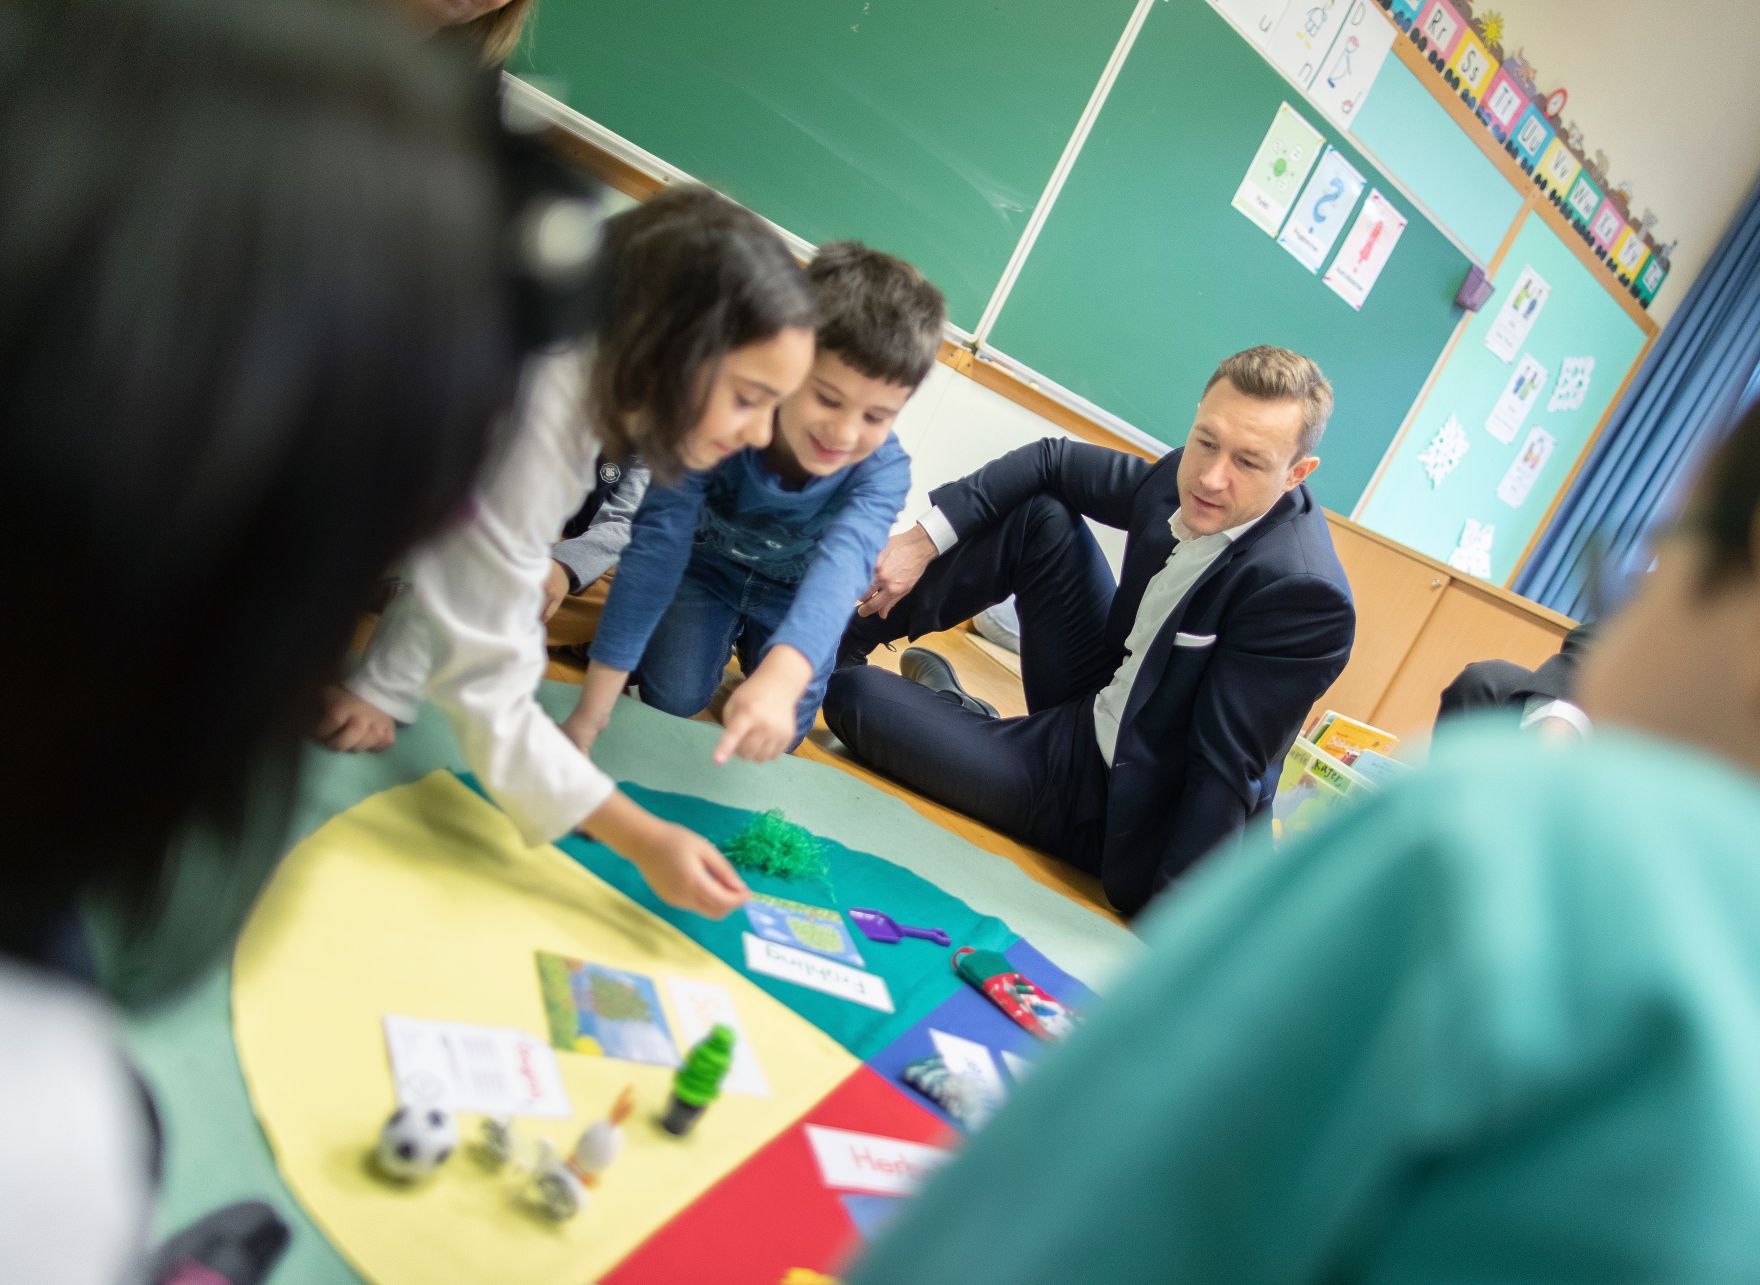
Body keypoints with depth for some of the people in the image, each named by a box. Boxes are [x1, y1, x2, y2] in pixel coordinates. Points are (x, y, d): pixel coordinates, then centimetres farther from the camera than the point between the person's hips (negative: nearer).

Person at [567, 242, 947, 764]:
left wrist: (779, 680, -73)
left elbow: (842, 564, -52)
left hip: (795, 594, 1)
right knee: (669, 699, -15)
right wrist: (592, 708, -44)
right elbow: (657, 543, -40)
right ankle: (722, 635, 17)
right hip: (707, 564, -1)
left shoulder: (885, 471, -34)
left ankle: (747, 642, 26)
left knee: (774, 738, -5)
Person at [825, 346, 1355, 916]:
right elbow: (1051, 461, 4)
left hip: (1117, 812, -7)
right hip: (1095, 712, 7)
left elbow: (1229, 772, -28)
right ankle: (846, 634, 14)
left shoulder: (1304, 595, -29)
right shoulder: (1186, 477, -7)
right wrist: (923, 540, -5)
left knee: (853, 696, -10)